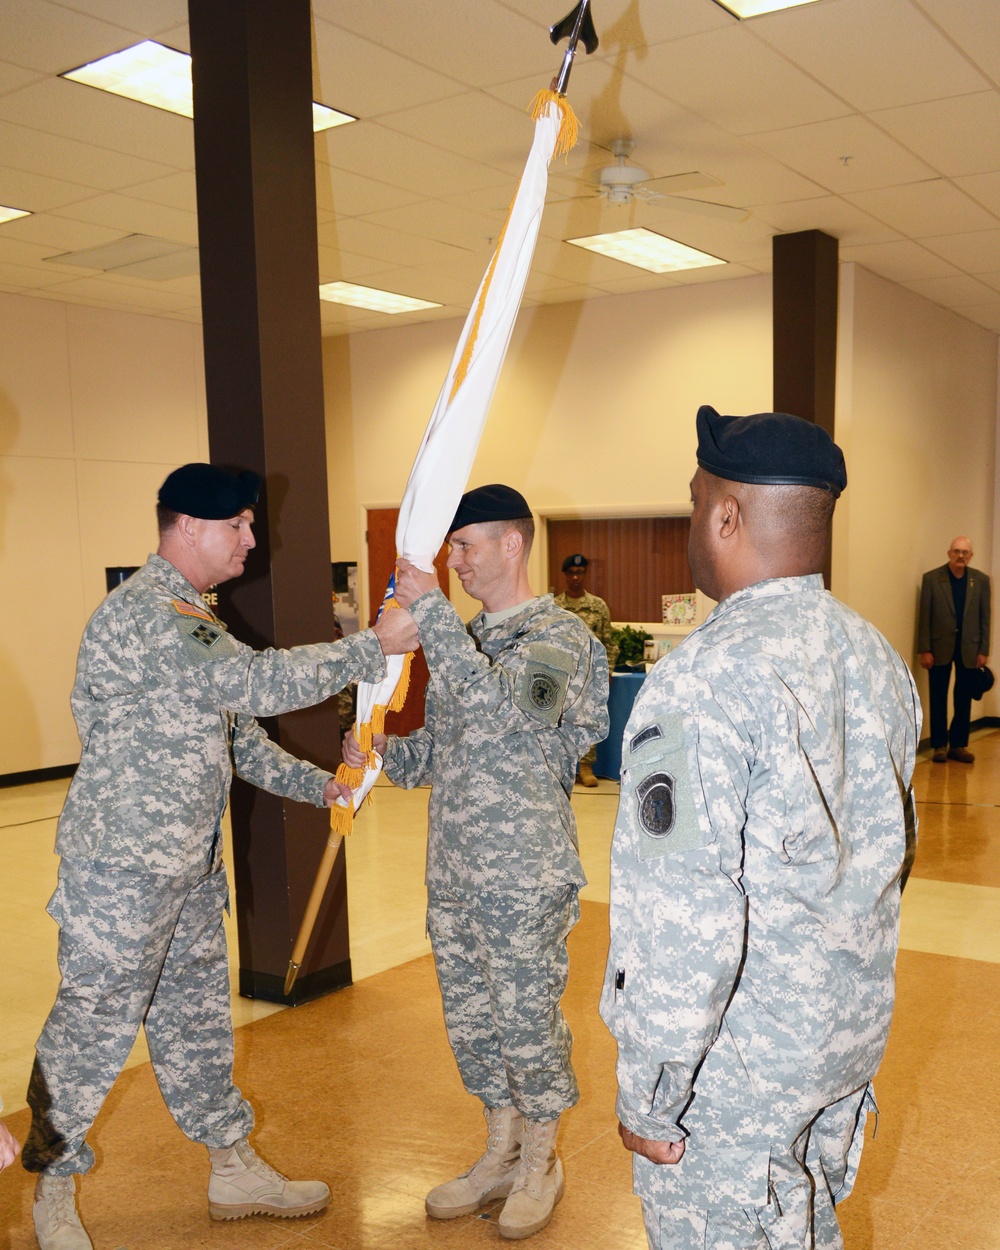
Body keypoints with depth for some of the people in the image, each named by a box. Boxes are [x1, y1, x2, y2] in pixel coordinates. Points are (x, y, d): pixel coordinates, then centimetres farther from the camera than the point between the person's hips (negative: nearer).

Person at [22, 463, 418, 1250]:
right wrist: (374, 648, -23)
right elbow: (259, 682, -30)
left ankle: (234, 1169, 31)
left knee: (196, 1017, 18)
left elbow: (235, 729, 18)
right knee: (94, 1025, 5)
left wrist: (314, 783, 10)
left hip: (190, 863, 10)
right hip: (123, 866, -10)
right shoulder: (144, 612, -20)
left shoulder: (191, 617, 14)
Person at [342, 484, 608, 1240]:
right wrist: (381, 751, -4)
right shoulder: (463, 640, 12)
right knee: (471, 1021, 17)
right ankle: (502, 1154, 37)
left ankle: (542, 1163, 29)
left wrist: (429, 609, -28)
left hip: (525, 879, -7)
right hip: (452, 872, 7)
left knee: (528, 1023, 7)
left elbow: (497, 708, -31)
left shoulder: (560, 636, -12)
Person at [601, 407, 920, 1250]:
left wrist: (648, 1099, -16)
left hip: (736, 1066, -8)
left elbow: (685, 919, -28)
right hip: (852, 1032, 8)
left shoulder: (705, 681, -26)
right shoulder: (878, 658, 1)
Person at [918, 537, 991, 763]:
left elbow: (985, 618, 4)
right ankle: (939, 745, 13)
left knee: (964, 698, 7)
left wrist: (984, 650, 0)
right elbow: (924, 617, -4)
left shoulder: (981, 580, 3)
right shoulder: (931, 578, -4)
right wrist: (924, 650, -8)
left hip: (969, 647, 2)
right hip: (940, 646, -2)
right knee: (938, 698, 4)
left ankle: (958, 745, 17)